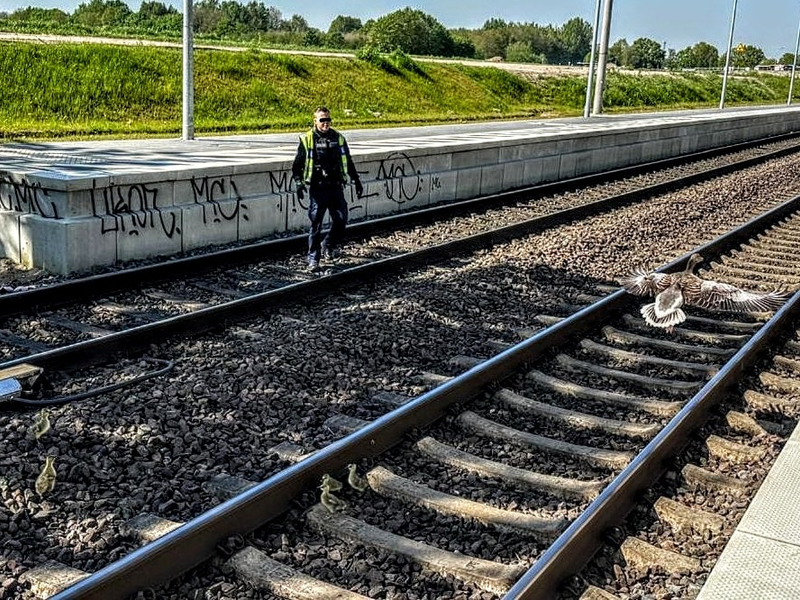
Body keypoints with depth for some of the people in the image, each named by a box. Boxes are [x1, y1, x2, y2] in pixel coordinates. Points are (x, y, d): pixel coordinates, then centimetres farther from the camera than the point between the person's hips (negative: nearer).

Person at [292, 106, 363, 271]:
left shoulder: (338, 138, 10)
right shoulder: (307, 140, -1)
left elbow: (348, 163, 18)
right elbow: (297, 165, 2)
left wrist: (357, 181, 18)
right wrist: (298, 182, -11)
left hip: (336, 188, 3)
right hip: (317, 189, -3)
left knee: (341, 220, 1)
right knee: (316, 224, -3)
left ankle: (329, 245, 26)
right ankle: (313, 258, 7)